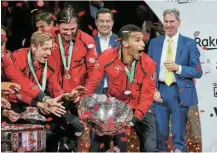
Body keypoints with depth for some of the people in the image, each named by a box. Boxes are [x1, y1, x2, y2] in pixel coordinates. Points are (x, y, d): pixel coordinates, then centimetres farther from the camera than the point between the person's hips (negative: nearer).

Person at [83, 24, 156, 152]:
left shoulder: (148, 64, -19)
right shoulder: (107, 57, -19)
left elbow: (147, 94, -14)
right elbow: (92, 83, -9)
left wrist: (136, 117, -25)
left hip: (138, 109, 0)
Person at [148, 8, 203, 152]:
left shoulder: (189, 43, 0)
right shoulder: (155, 42, 8)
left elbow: (198, 71, -2)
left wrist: (178, 68, -16)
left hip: (180, 92, -2)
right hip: (159, 91, 2)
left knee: (178, 134, 5)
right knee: (160, 132, 8)